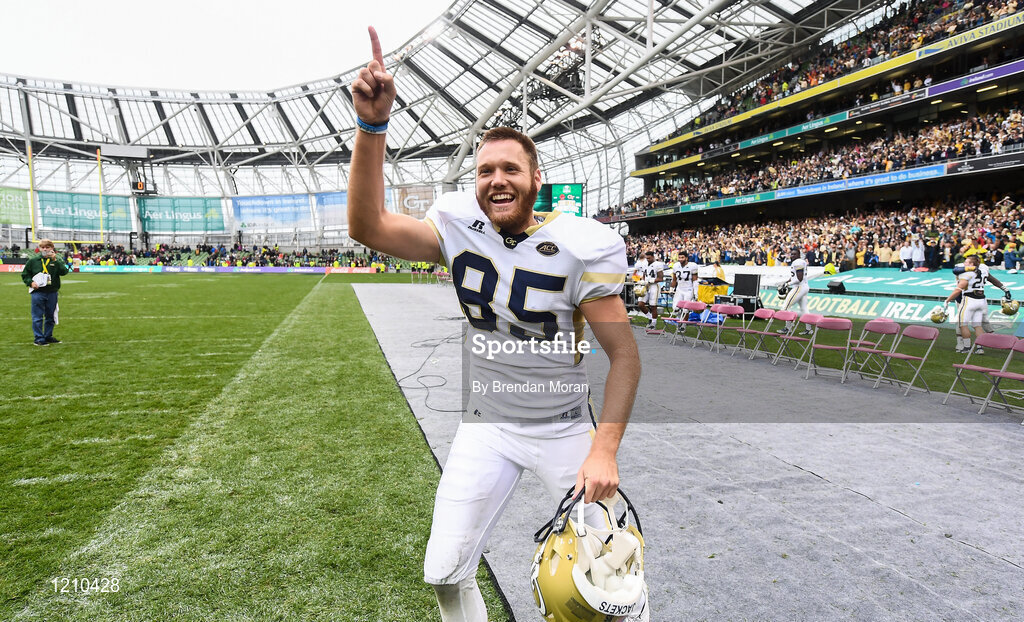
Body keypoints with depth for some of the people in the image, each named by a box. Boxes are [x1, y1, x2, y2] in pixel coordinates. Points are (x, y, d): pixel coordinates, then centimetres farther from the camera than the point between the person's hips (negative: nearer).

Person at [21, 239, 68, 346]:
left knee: (50, 316, 12)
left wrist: (55, 260, -20)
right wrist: (30, 282, -6)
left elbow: (64, 272, -14)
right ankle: (38, 338, 5)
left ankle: (48, 336, 26)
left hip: (52, 293, 1)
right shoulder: (33, 261, 3)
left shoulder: (57, 260, 3)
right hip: (38, 293, -1)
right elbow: (24, 274, 11)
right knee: (38, 317, -1)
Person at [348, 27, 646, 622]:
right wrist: (373, 125, -29)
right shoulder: (460, 228, -7)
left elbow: (625, 355, -13)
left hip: (566, 426, -2)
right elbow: (368, 226, -18)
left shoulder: (579, 246, -16)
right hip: (487, 426, 2)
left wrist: (604, 450, -21)